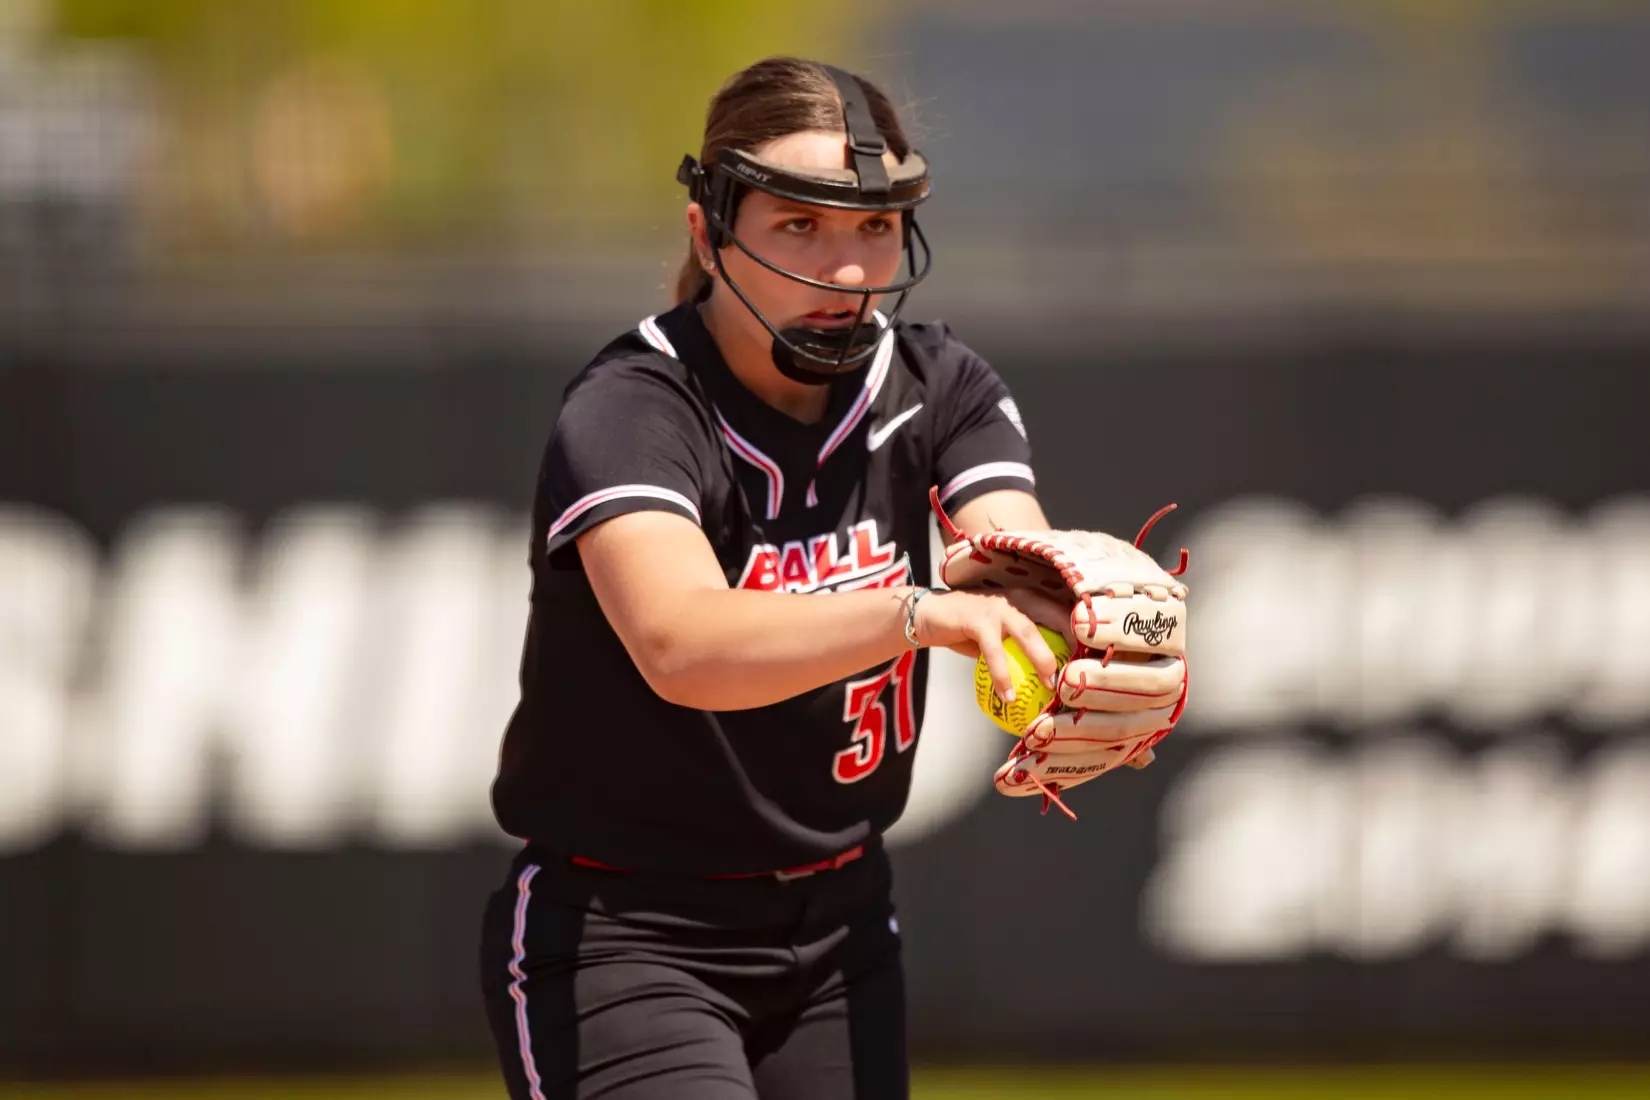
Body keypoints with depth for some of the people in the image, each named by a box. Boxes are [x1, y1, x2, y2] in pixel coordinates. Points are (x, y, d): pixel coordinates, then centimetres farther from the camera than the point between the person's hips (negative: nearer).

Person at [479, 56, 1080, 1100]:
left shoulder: (939, 387, -1)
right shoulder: (627, 413, -19)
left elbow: (1032, 580, -19)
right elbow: (680, 644, -39)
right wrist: (923, 613, -54)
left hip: (839, 933, 6)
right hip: (622, 945, -6)